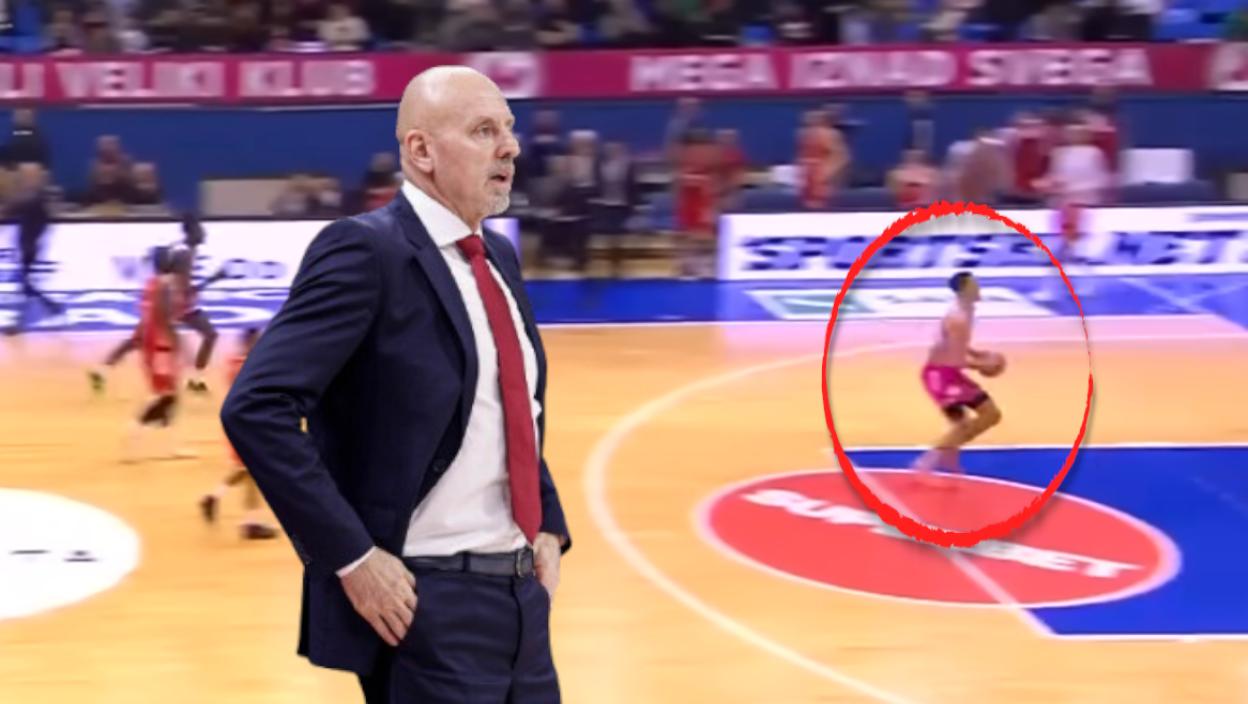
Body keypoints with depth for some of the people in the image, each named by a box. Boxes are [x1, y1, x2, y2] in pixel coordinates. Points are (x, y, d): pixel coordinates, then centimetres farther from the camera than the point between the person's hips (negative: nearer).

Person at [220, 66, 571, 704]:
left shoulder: (498, 258, 12)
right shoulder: (367, 250, -13)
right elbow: (256, 409, -21)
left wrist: (547, 529, 10)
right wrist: (352, 557, -21)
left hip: (521, 593, 8)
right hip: (426, 603, -8)